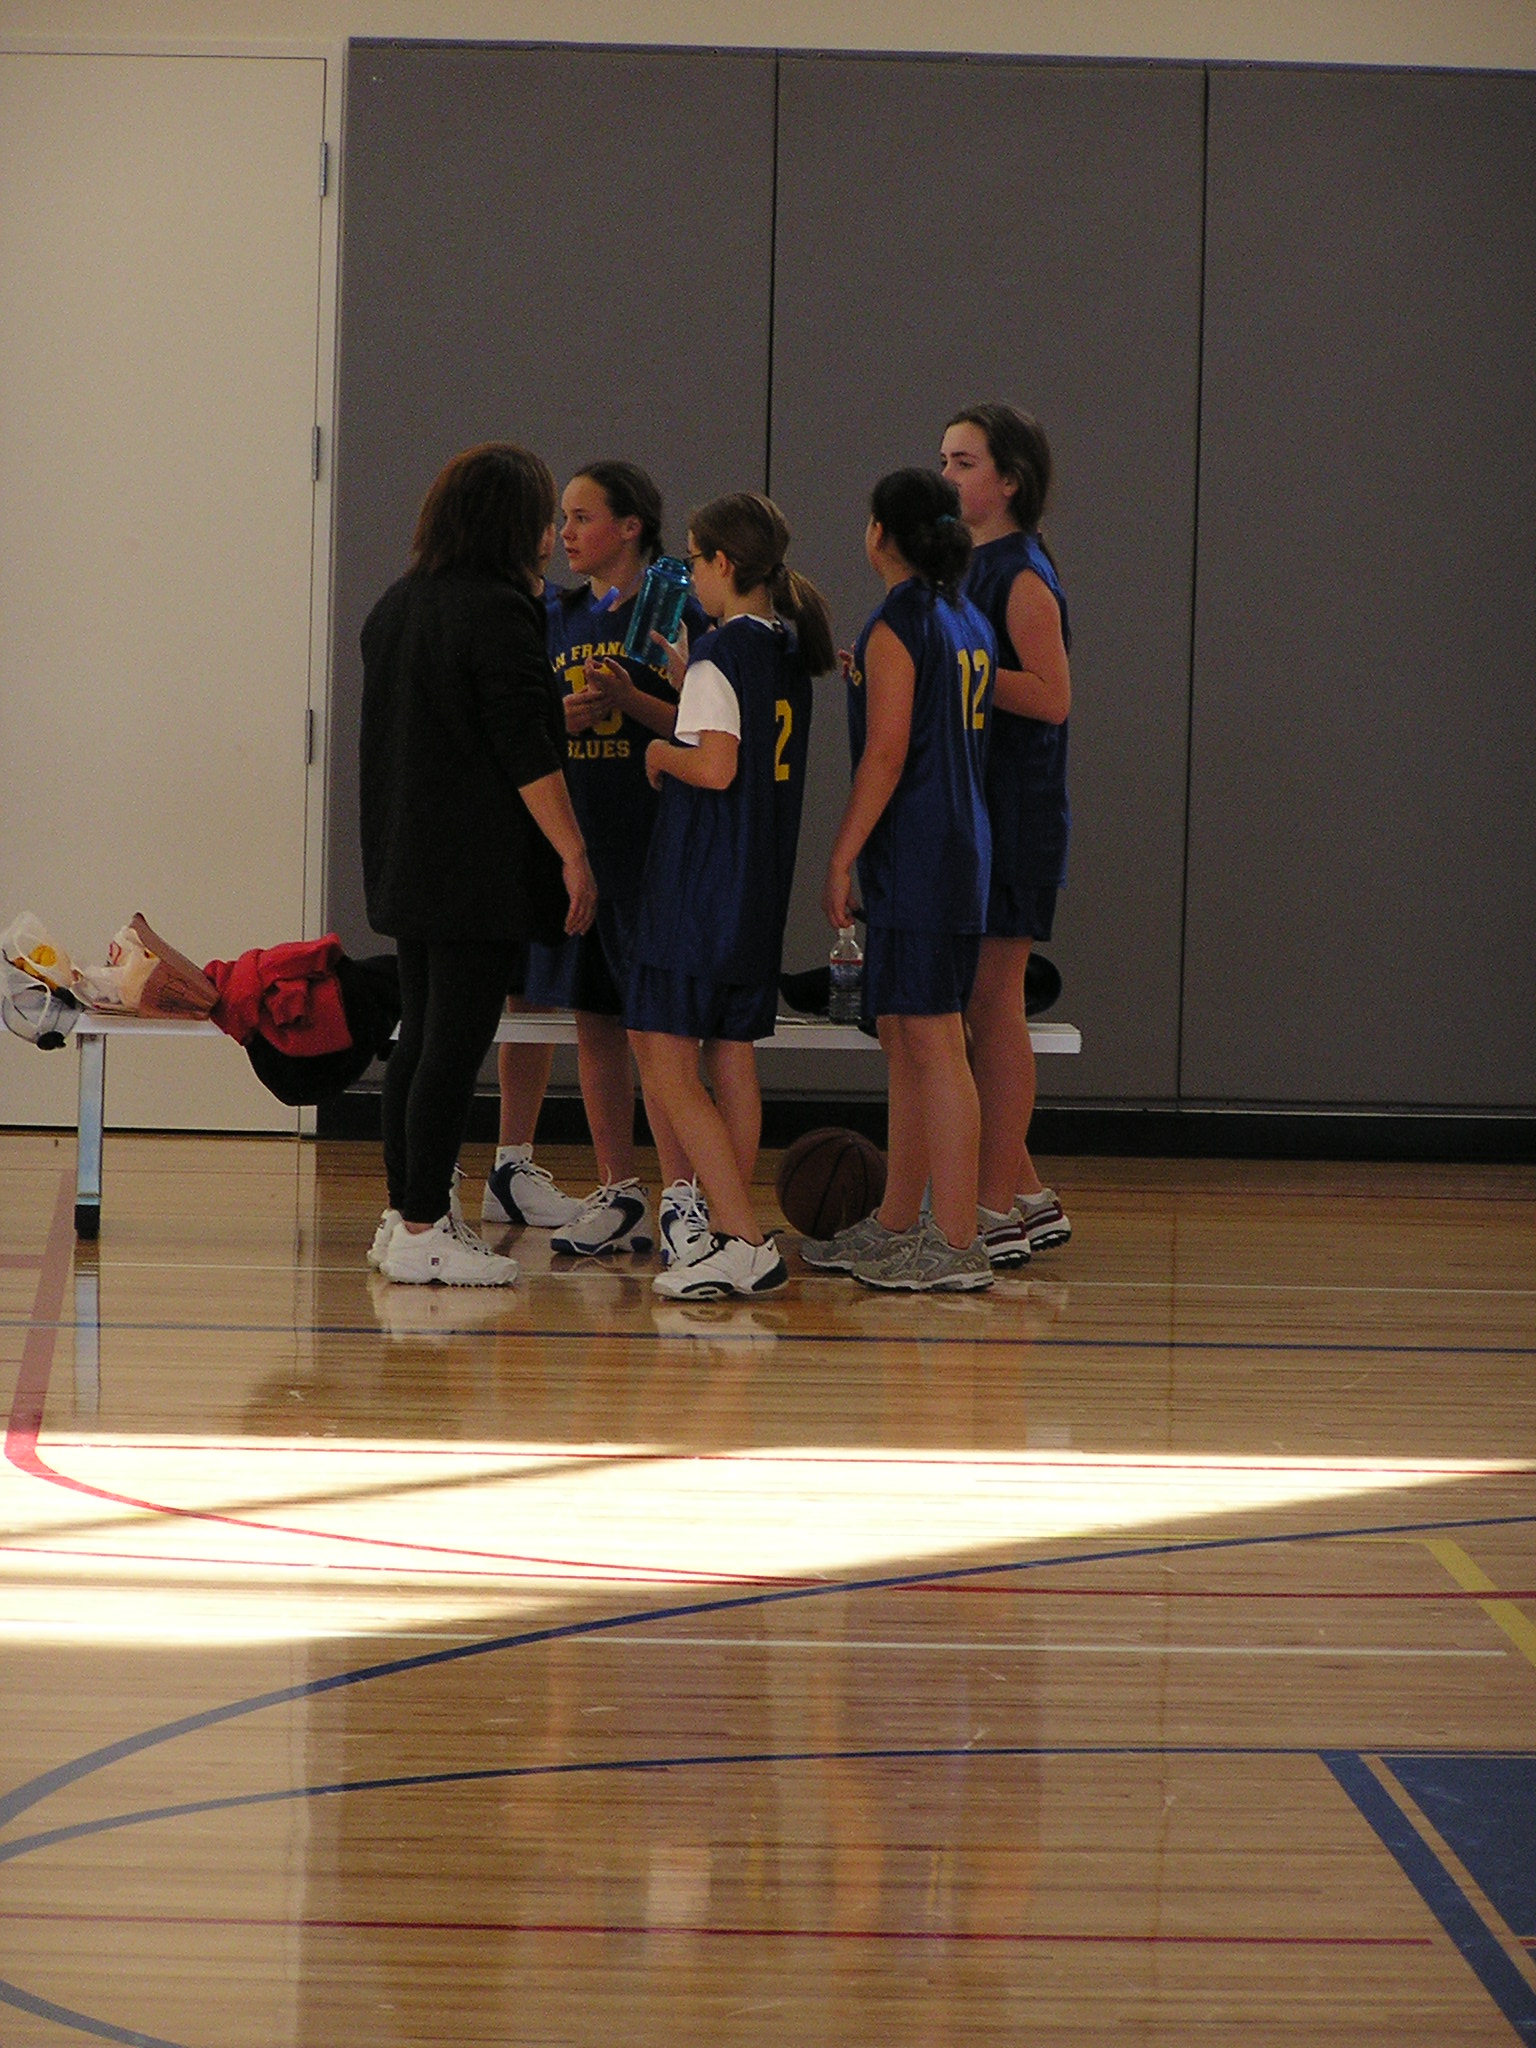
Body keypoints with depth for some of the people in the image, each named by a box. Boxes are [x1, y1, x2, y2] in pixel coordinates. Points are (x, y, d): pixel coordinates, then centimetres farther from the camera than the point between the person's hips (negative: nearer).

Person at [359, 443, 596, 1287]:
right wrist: (574, 855, -13)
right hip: (481, 864, -9)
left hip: (406, 860, 9)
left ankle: (405, 1216, 18)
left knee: (421, 1037, 14)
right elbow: (527, 754, -17)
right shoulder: (497, 613, -14)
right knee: (456, 1043, -5)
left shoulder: (396, 605, 12)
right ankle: (423, 1232, -4)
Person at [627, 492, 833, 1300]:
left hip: (699, 885, -9)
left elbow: (714, 767, -22)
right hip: (762, 887, 9)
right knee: (732, 1061, 13)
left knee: (666, 1067, -7)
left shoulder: (720, 653, -14)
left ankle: (744, 1242, -15)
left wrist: (660, 753, -5)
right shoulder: (789, 650, 11)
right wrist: (685, 679, 26)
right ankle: (733, 1234, 16)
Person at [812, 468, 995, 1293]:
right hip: (961, 848, 9)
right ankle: (896, 1227, 22)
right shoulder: (969, 623, 14)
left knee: (932, 1043, -8)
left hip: (914, 853, -9)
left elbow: (886, 754, -16)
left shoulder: (897, 624, -12)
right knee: (903, 1038, 15)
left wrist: (841, 859, -13)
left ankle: (956, 1245, -8)